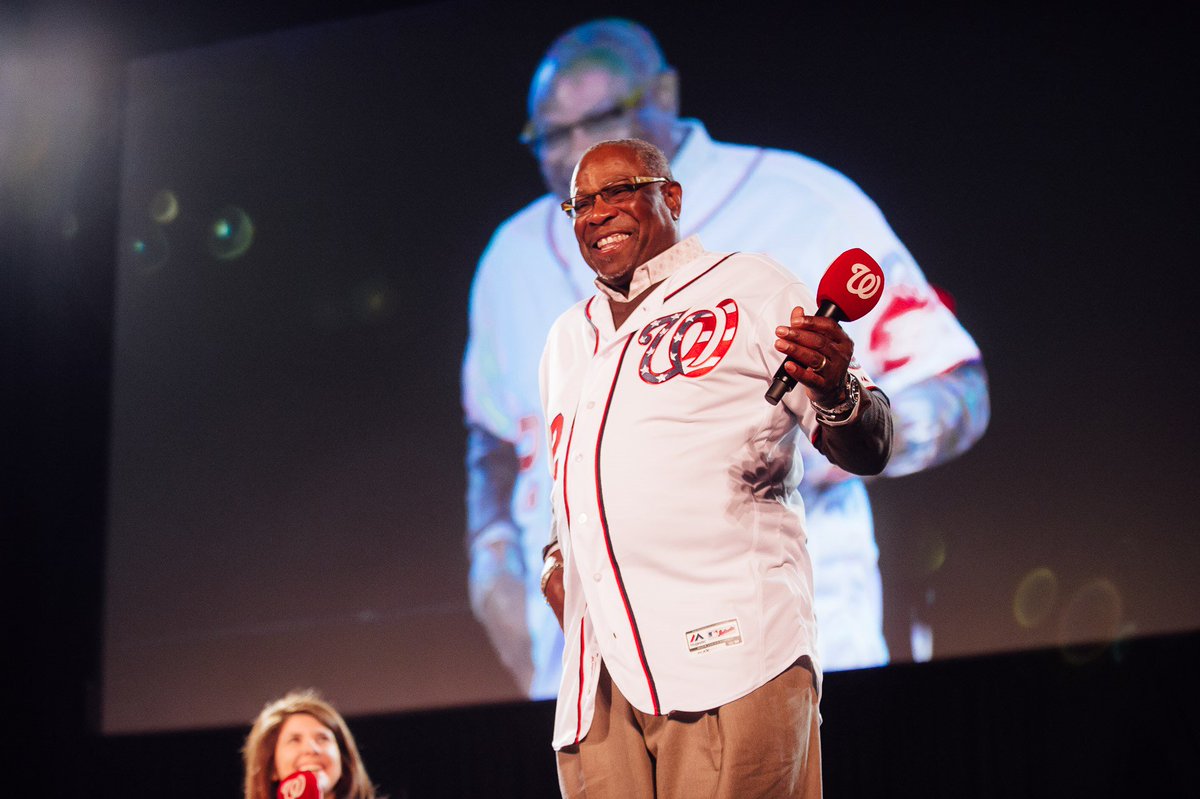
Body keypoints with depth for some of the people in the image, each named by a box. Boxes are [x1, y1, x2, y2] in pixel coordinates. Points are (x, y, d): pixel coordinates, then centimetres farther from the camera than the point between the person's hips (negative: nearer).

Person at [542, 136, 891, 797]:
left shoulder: (751, 289, 7)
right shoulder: (567, 340, 24)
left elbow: (866, 451, 0)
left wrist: (835, 393, -22)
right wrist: (561, 557, 15)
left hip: (727, 642, -5)